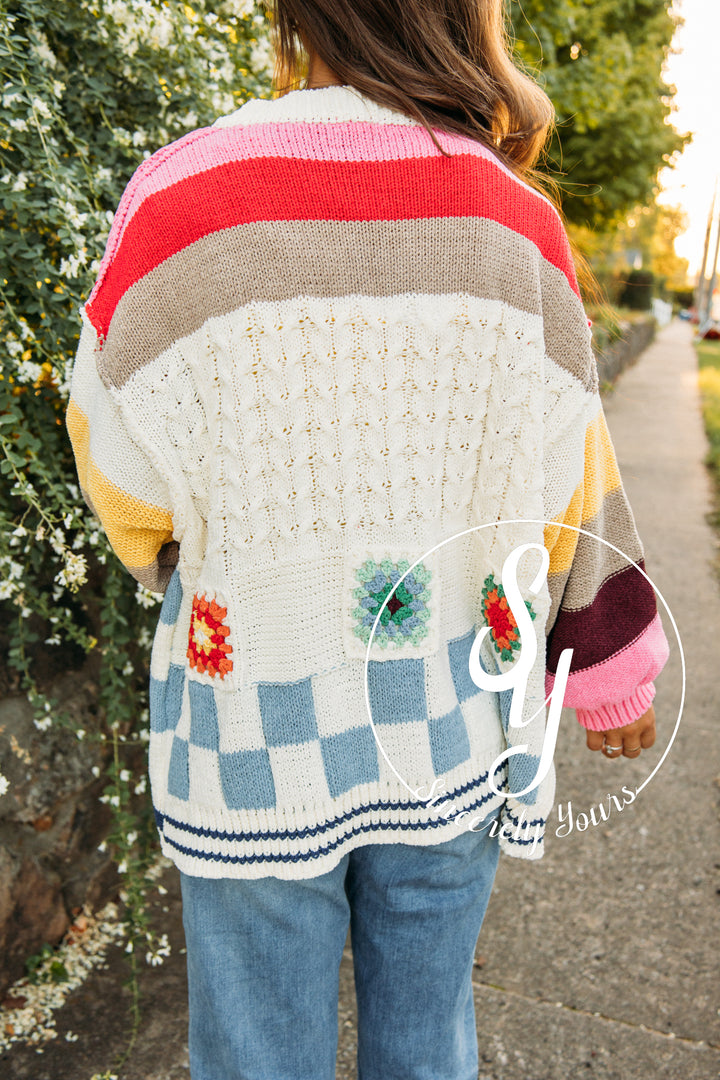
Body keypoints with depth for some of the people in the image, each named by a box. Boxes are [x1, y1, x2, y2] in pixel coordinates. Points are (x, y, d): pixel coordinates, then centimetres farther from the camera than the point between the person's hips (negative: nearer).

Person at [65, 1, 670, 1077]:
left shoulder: (176, 204, -14)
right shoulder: (517, 223, -8)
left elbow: (125, 480, -5)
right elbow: (569, 483, -1)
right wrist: (617, 674, 13)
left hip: (257, 730, -2)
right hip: (455, 729, 3)